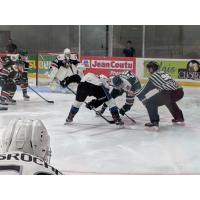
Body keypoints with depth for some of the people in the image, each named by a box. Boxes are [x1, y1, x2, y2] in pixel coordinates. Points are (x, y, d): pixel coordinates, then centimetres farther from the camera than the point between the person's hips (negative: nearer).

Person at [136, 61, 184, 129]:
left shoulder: (153, 76, 6)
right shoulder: (163, 73, 28)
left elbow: (147, 88, 13)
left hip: (170, 92, -8)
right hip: (180, 92, 8)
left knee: (150, 103, 1)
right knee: (169, 101, 40)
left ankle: (154, 122, -10)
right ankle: (179, 118, 45)